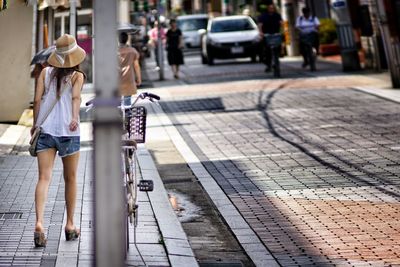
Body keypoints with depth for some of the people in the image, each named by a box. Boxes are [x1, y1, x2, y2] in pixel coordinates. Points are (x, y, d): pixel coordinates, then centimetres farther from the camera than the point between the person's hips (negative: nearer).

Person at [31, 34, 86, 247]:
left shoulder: (45, 72, 10)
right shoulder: (77, 76, 4)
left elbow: (37, 99, 3)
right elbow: (76, 97, -14)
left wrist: (35, 124, 11)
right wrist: (75, 118, -26)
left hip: (44, 130, 2)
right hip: (68, 132, -1)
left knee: (44, 178, -4)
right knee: (70, 179, 14)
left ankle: (39, 223, -23)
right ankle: (70, 224, 23)